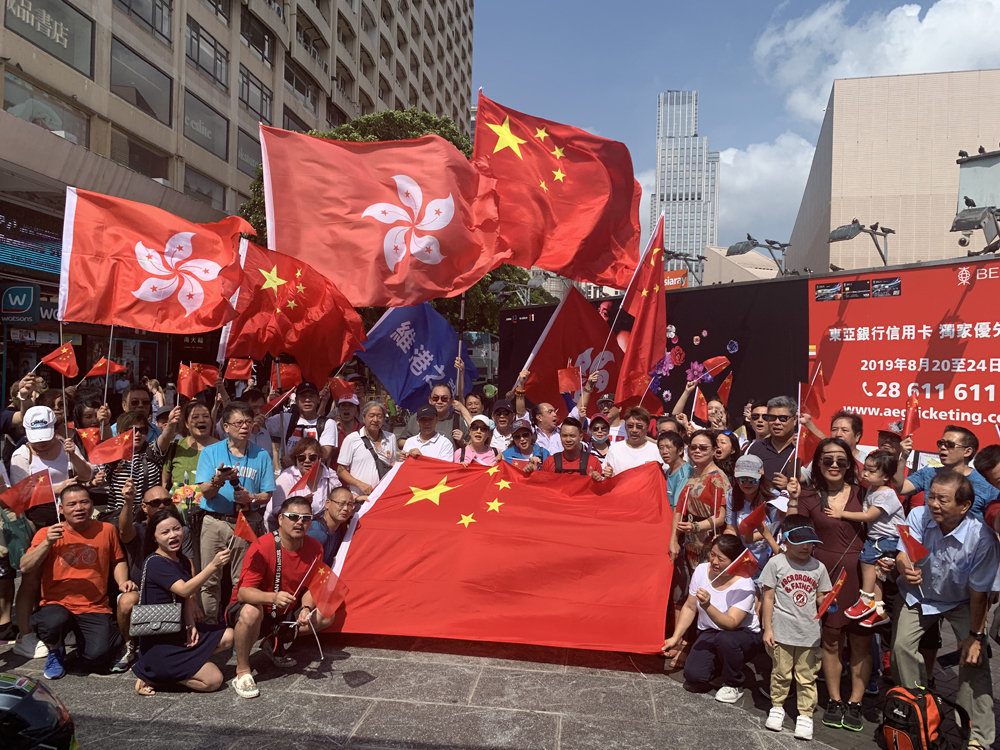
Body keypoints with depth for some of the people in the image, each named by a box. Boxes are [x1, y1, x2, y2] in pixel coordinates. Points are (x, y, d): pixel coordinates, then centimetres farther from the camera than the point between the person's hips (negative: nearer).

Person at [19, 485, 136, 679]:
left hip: (95, 609, 1)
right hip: (58, 605, -1)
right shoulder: (47, 533, 2)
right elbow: (25, 568, -8)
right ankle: (55, 652, 2)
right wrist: (48, 543, -21)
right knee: (53, 622, -37)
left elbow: (118, 561, 17)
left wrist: (122, 581, -1)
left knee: (97, 658, -18)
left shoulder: (106, 530, 6)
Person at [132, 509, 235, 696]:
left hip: (179, 632, 8)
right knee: (213, 680, -12)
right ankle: (152, 676, 1)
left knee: (228, 637, -7)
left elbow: (187, 599, 7)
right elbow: (184, 590, -30)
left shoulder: (182, 560, 8)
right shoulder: (155, 563, -18)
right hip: (159, 643, -8)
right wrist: (213, 566, -39)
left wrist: (190, 625, -11)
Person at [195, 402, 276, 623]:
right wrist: (218, 480, -23)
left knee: (243, 581, 1)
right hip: (214, 521, 0)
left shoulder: (261, 456, 7)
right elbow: (205, 492, -2)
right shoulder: (210, 452, 6)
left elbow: (266, 495, 6)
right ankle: (209, 626, 12)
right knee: (209, 580, -1)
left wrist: (251, 498, -15)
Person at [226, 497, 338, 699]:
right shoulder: (261, 548, -27)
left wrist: (306, 608, -23)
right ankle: (242, 672, -15)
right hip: (251, 607, -6)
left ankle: (277, 645, 11)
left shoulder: (314, 549, -10)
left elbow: (310, 587, -1)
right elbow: (243, 592, -30)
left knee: (326, 615, -8)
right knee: (251, 612, -39)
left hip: (285, 613, 6)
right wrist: (273, 597, -49)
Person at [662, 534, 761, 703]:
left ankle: (734, 686, -8)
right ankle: (719, 664, 18)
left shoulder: (743, 584, -23)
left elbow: (731, 624, -33)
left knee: (725, 639, -39)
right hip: (709, 632, 4)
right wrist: (676, 638, -4)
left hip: (743, 634, -3)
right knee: (693, 676, -19)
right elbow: (689, 607, 0)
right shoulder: (701, 571, -10)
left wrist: (708, 606, -48)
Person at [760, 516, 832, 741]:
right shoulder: (776, 563, -6)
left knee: (807, 678, 8)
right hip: (782, 632, -2)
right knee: (781, 674, 11)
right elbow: (768, 598, -4)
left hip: (809, 633, 2)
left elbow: (820, 598, 11)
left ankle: (805, 716, 22)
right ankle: (777, 707, 31)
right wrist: (767, 629, -6)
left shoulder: (818, 567, 3)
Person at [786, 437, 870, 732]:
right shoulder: (810, 496, 1)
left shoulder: (862, 494, 3)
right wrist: (793, 500, -17)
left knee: (861, 640, 4)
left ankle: (854, 703, 18)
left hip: (859, 574, 1)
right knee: (831, 639, 8)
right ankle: (834, 700, 22)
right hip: (826, 575, 0)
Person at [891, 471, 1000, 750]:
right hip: (918, 594, 2)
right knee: (901, 646, -10)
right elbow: (904, 552, -29)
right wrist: (904, 568, -54)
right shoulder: (919, 516, -24)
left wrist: (976, 634, -15)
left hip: (961, 601, -2)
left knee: (974, 657, -14)